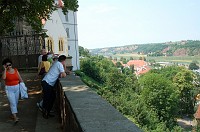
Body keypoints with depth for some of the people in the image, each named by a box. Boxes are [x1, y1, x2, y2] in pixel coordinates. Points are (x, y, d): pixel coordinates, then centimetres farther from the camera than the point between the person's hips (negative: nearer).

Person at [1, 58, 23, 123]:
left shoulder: (15, 70, 2)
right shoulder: (5, 72, -6)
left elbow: (20, 79, 7)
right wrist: (5, 69, -24)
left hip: (17, 87, 4)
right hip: (9, 89, -3)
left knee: (16, 102, 15)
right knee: (12, 103, -8)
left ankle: (14, 112, 38)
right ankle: (15, 117, -6)